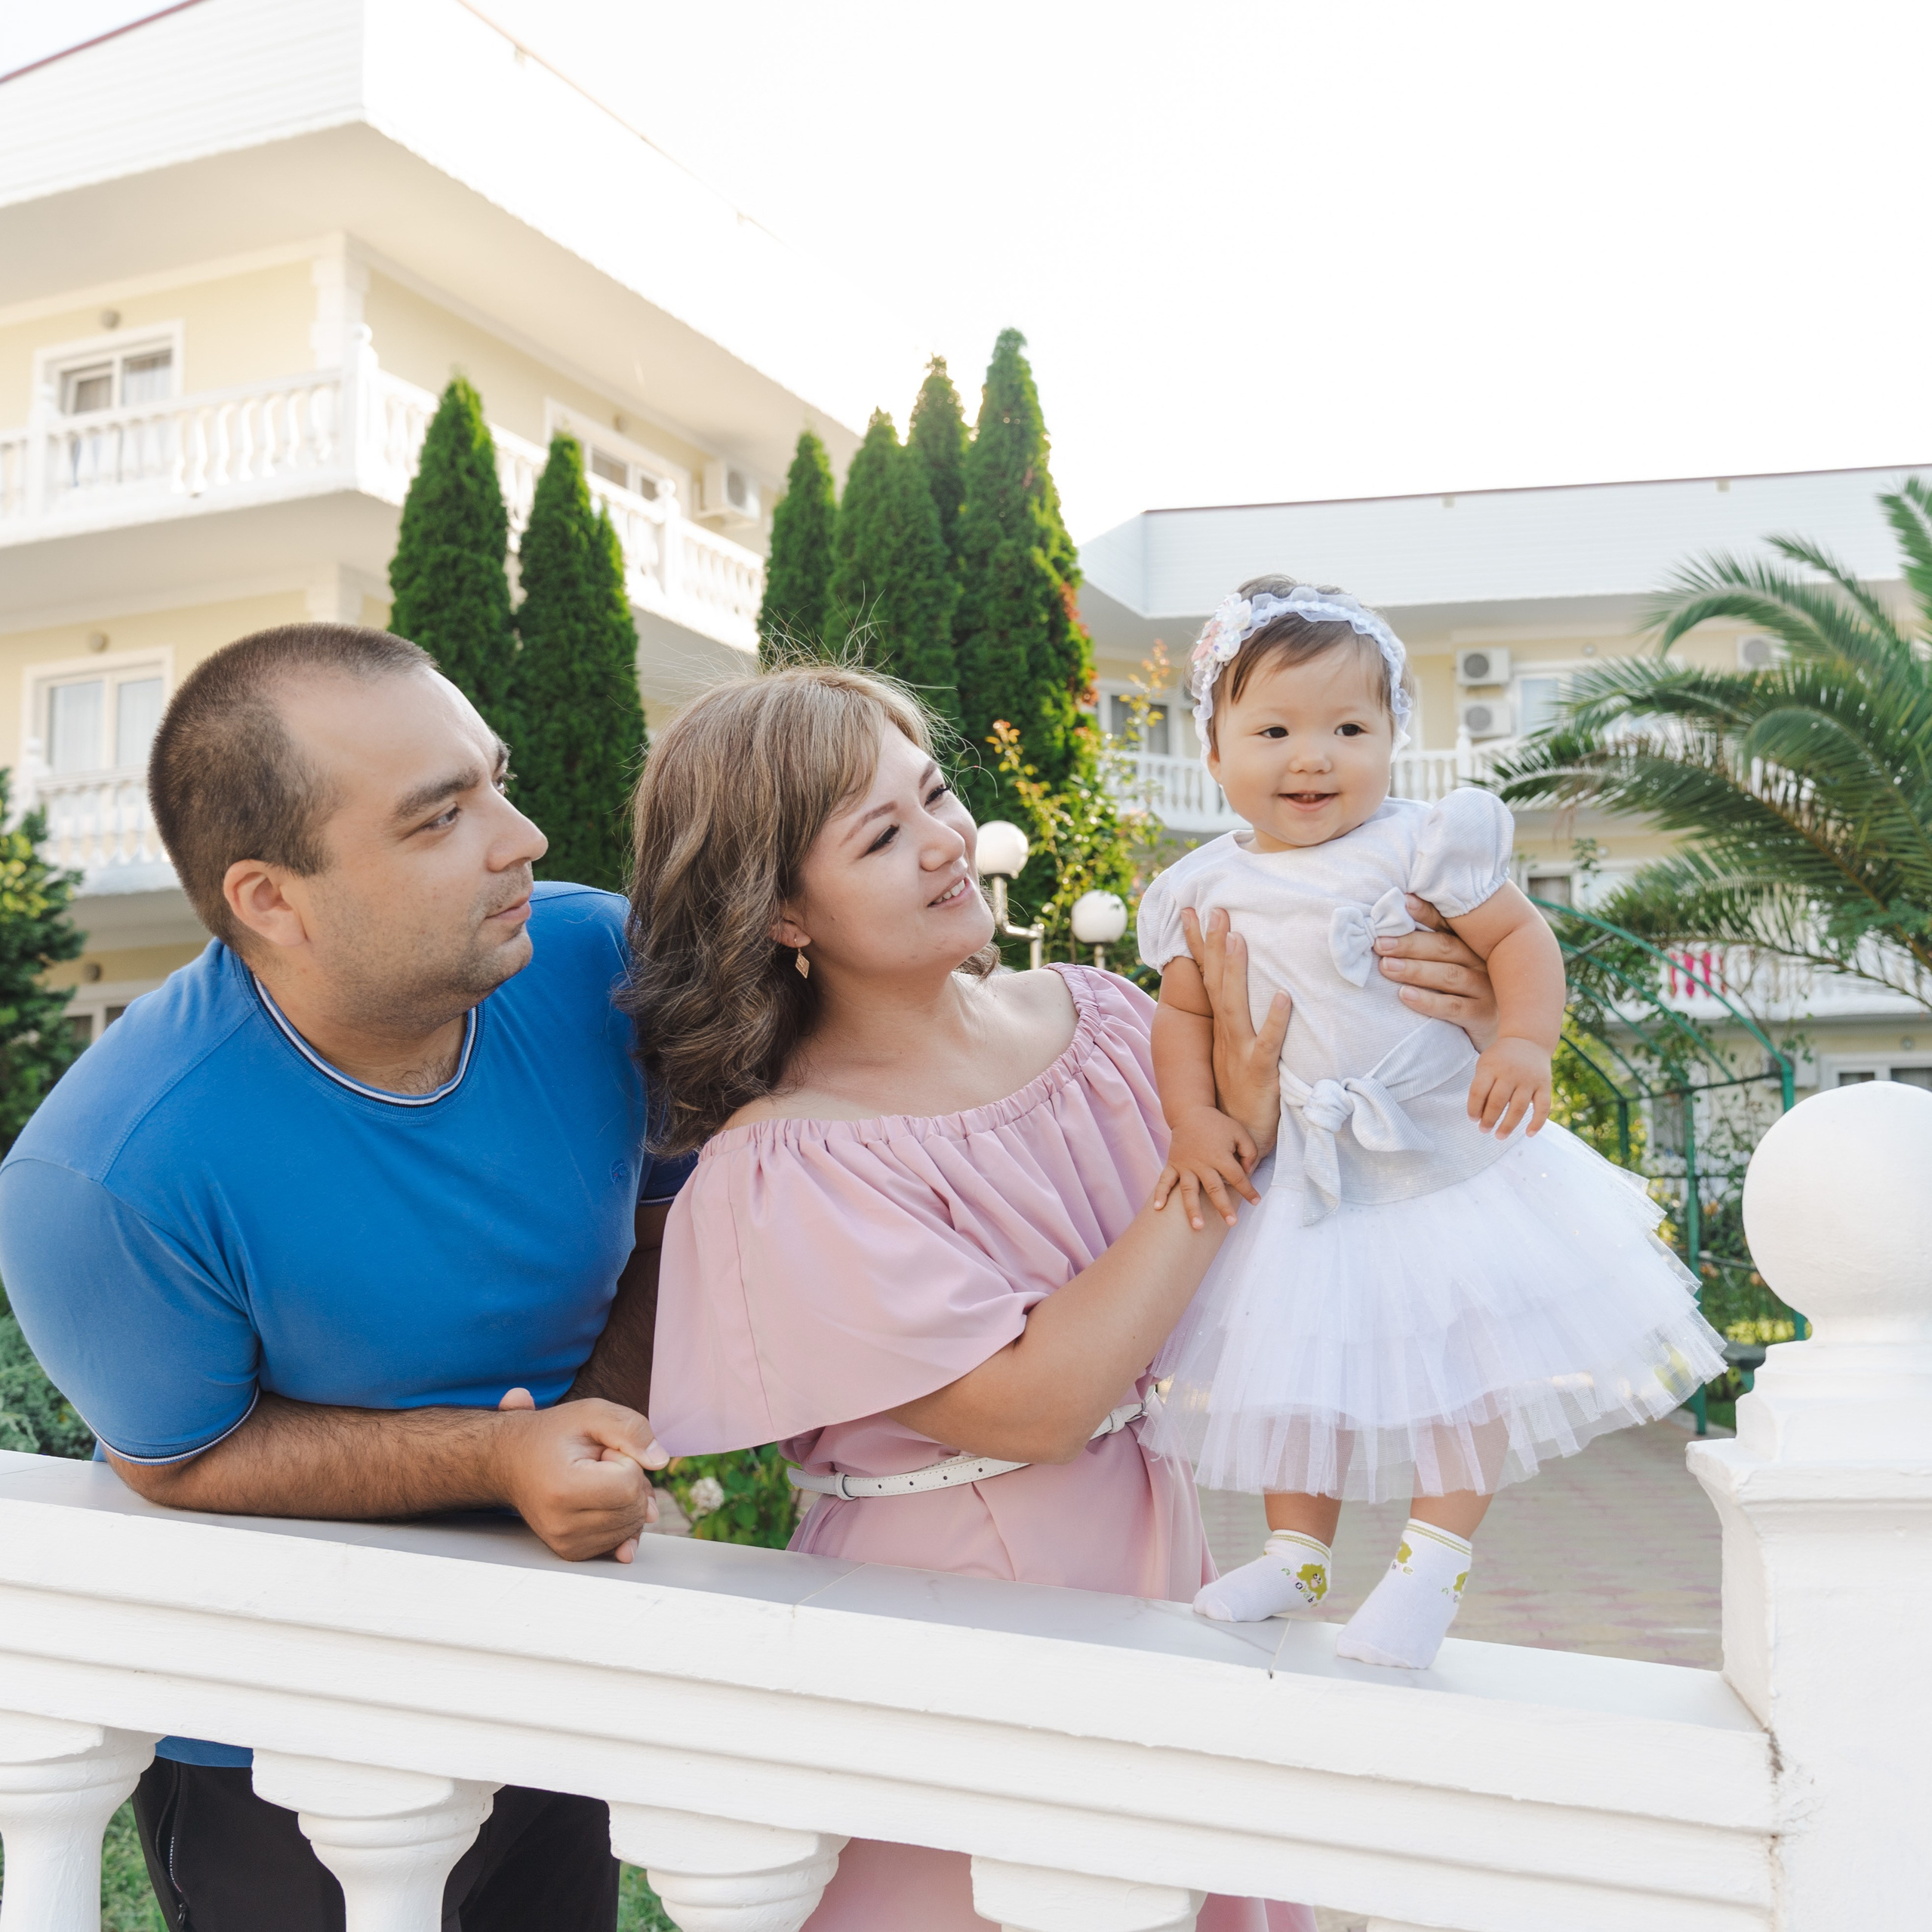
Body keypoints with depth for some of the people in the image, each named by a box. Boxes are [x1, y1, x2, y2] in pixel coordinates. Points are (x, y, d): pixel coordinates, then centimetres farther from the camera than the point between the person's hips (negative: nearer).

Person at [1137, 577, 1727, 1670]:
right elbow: (1183, 1013, 8)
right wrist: (1193, 1119, -6)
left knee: (1465, 1349, -3)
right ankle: (1298, 1554, 25)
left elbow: (1520, 935, -10)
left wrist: (1525, 1043, -26)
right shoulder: (1210, 890, 1)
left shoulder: (1419, 845, -11)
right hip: (1301, 1178, 3)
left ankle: (1435, 1560, 11)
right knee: (1296, 1360, 10)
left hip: (1451, 1151, -3)